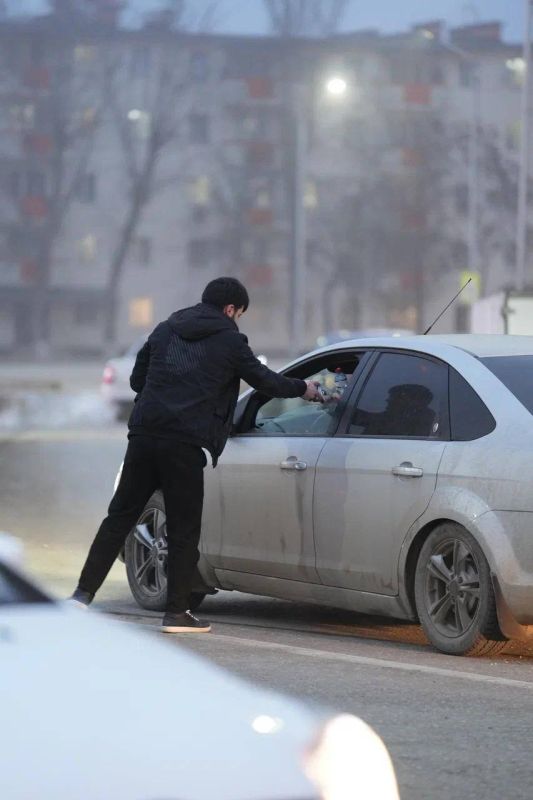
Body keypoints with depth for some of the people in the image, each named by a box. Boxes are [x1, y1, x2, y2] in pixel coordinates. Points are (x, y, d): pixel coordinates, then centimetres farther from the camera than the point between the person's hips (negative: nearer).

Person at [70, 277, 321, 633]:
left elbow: (137, 379, 20)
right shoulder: (230, 341, 3)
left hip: (144, 433, 5)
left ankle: (83, 594, 7)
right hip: (184, 444, -5)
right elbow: (265, 380, 13)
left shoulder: (165, 330, 16)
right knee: (184, 530, 4)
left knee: (120, 517, 11)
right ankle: (177, 613, 6)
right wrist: (304, 388, 29)